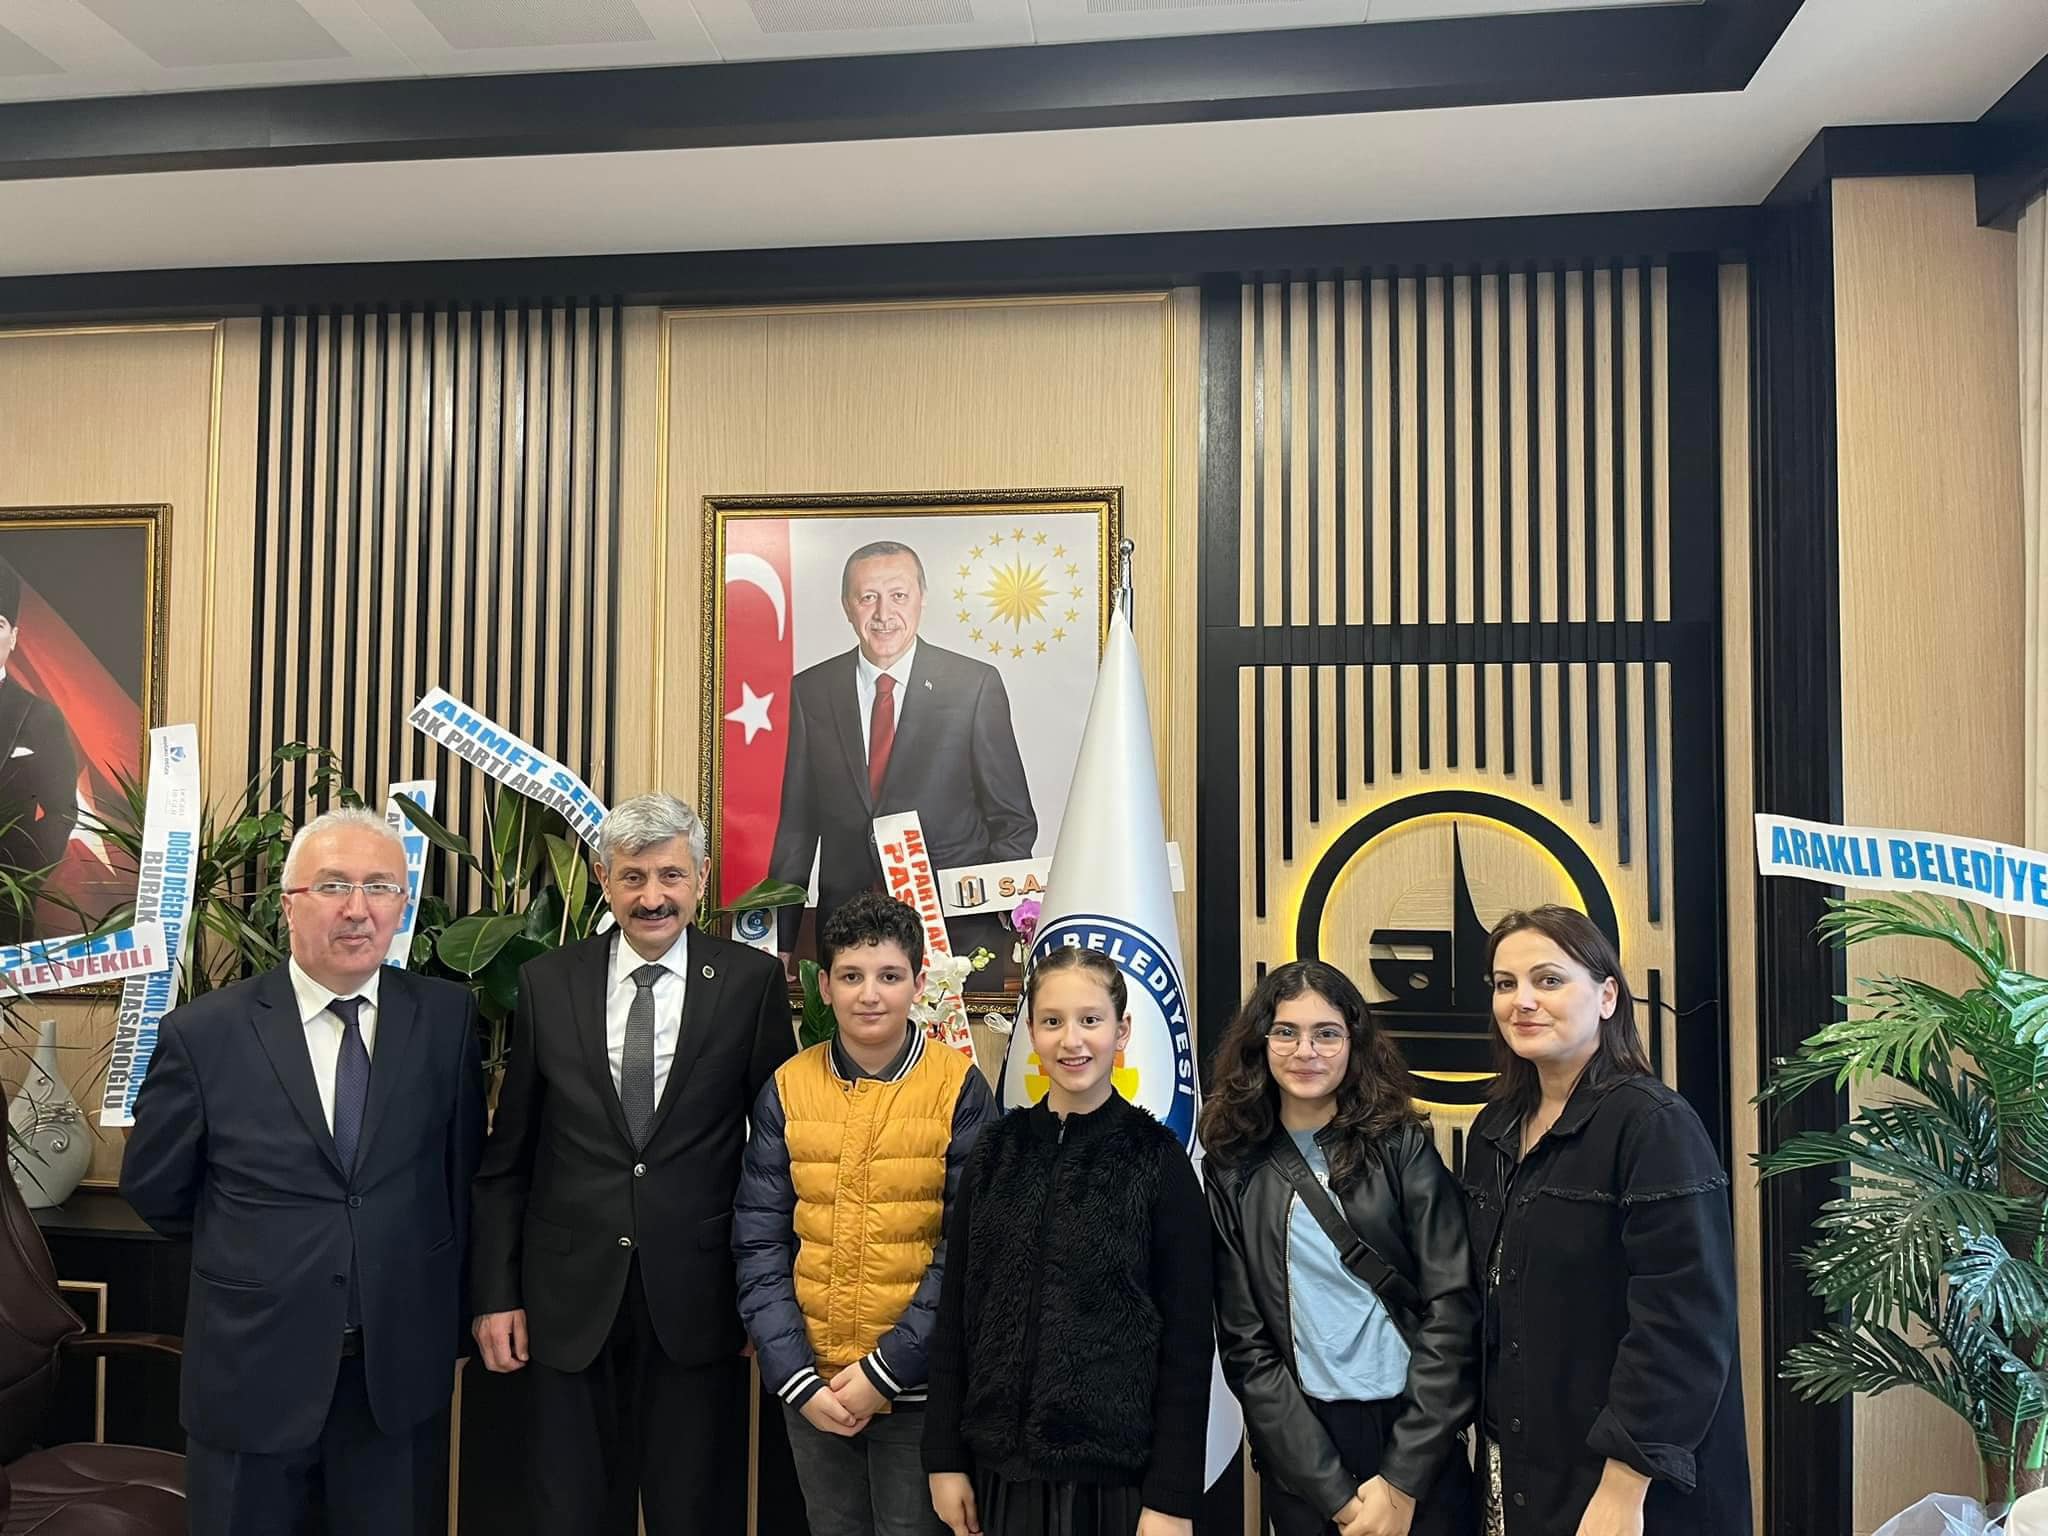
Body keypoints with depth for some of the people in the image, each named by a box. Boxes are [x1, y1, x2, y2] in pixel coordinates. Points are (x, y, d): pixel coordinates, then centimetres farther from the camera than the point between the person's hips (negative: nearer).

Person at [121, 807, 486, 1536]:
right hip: (252, 1371, -1)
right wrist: (250, 1256, 11)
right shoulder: (205, 1032, -9)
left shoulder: (446, 1017, -5)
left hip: (400, 1366, 1)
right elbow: (153, 1188, 4)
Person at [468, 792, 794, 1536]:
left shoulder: (752, 981, -5)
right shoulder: (545, 984, 1)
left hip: (699, 1299, -1)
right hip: (570, 1299, 2)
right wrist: (495, 1293, 3)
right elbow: (506, 1157, 5)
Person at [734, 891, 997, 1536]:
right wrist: (794, 1375, -8)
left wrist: (887, 1370, -14)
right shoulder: (788, 1088, -1)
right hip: (810, 1384, 3)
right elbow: (759, 1244, 0)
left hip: (916, 1384, -2)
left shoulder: (960, 1089, -8)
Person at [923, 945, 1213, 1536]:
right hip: (1003, 1464, 3)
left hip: (1117, 1470, -3)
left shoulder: (1158, 1160, -7)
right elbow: (955, 1313, 5)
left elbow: (1188, 1341, -7)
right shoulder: (996, 1151, 2)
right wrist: (945, 1456, 3)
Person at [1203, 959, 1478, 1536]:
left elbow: (1452, 1307, -7)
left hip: (1421, 1444, -1)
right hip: (1301, 1450, 1)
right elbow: (1244, 1344, -2)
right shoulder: (1235, 1172, 0)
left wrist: (1403, 1480, -12)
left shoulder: (1403, 1148, -3)